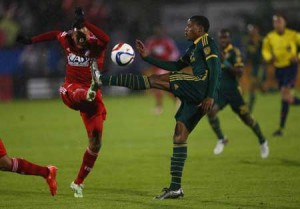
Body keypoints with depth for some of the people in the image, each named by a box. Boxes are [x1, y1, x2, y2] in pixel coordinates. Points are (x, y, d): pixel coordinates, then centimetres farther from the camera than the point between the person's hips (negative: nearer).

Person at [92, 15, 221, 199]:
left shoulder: (207, 42, 1)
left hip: (201, 86, -9)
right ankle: (175, 187, 4)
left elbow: (215, 68, -11)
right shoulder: (194, 48, 29)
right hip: (196, 97, 9)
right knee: (179, 136, 6)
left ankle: (103, 80, -11)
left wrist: (211, 96, -22)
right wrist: (148, 57, 26)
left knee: (156, 80, -9)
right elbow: (176, 66, 31)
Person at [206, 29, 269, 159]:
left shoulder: (234, 52, -10)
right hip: (219, 90, 4)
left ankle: (262, 142, 26)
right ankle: (221, 139, -1)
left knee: (246, 118, 3)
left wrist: (227, 64, -28)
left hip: (232, 90, -4)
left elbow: (239, 73, -19)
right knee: (210, 111, -21)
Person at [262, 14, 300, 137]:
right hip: (278, 68, 4)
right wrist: (269, 58, -5)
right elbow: (265, 50, 16)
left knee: (285, 96, -18)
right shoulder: (269, 37, 0)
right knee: (286, 98, 9)